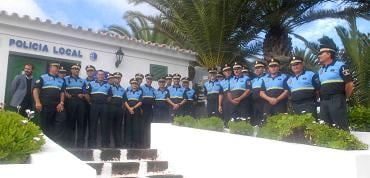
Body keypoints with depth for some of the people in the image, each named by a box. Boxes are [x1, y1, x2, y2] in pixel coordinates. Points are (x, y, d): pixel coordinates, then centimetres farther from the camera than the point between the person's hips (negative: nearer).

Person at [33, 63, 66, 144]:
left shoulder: (61, 80, 20)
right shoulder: (43, 77, 5)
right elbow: (35, 89, -3)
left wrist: (61, 103, 1)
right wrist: (37, 102, -14)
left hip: (57, 106, 4)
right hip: (45, 106, -4)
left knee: (61, 122, -5)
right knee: (45, 125, 3)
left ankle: (58, 142, 2)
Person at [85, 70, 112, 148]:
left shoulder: (108, 85, 14)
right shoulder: (91, 84, 8)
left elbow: (109, 96, 16)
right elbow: (87, 94, 2)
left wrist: (105, 103, 8)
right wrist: (91, 102, 2)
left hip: (104, 106, 2)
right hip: (94, 106, -2)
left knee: (104, 124, 2)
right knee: (93, 124, 0)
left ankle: (105, 143, 8)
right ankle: (92, 143, 5)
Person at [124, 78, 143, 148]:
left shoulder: (140, 91, 12)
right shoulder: (127, 91, 15)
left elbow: (140, 102, 0)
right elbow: (125, 101, 5)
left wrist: (133, 107, -12)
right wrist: (129, 108, -11)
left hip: (137, 111, -1)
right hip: (128, 110, 1)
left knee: (137, 127, -5)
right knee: (128, 127, -1)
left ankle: (137, 143, -4)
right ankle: (128, 143, 1)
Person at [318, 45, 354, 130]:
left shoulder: (340, 66, -4)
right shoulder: (320, 70, 19)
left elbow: (349, 84, -9)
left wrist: (343, 98, 0)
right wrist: (321, 98, 14)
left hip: (337, 100, -7)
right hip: (323, 102, 7)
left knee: (341, 127, -7)